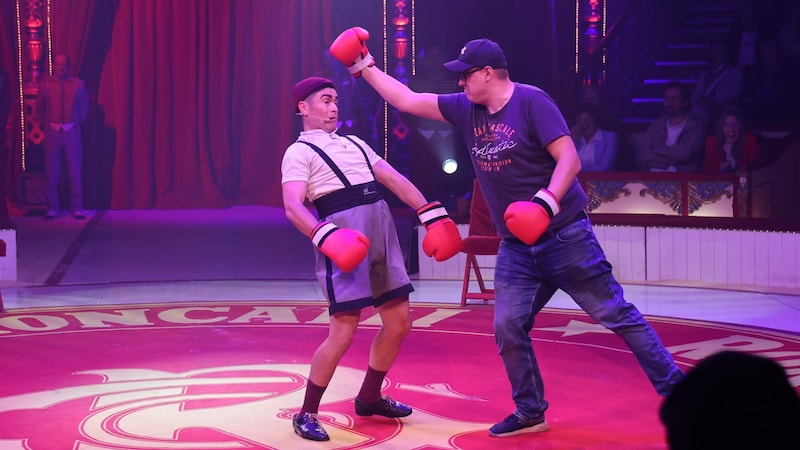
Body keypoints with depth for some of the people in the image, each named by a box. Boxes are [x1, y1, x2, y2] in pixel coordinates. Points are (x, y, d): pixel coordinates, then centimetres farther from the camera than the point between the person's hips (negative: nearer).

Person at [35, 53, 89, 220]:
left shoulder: (78, 84, -2)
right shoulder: (46, 85, 0)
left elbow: (84, 106, 12)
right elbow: (39, 108, 15)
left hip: (72, 131, -1)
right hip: (52, 131, 1)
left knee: (74, 169, 0)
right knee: (52, 171, 3)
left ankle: (77, 208, 7)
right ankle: (52, 207, 11)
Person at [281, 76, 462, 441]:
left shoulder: (355, 143, 24)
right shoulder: (300, 152, 0)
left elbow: (395, 180, 21)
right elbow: (293, 206, -15)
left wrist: (430, 213, 8)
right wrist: (324, 235, -33)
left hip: (383, 233, 7)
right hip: (345, 239, -7)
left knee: (399, 322, 9)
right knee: (343, 332, -10)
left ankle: (369, 397, 29)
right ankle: (306, 414, 3)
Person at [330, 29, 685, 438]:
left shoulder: (530, 101, -13)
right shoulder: (466, 109, 6)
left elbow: (569, 158, -17)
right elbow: (407, 100, 12)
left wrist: (546, 202, -30)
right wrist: (364, 67, 9)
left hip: (564, 235, -6)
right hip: (516, 246, 6)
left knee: (616, 314, -3)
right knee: (508, 328, 2)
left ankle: (674, 389, 6)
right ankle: (530, 413, 16)